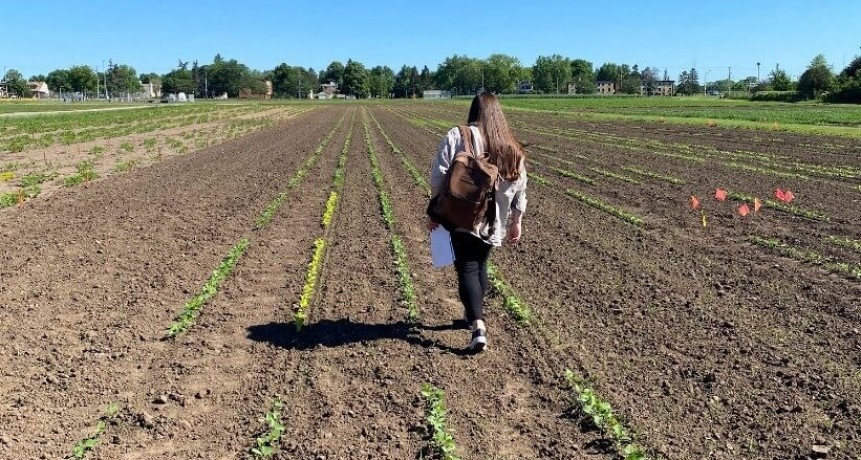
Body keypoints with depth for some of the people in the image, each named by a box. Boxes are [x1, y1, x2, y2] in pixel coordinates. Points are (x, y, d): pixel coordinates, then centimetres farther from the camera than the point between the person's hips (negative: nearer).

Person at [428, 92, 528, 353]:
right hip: (493, 221, 4)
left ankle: (478, 326, -14)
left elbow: (438, 176, -10)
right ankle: (474, 314, 36)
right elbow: (519, 187, 5)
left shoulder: (456, 136, -7)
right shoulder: (511, 147, 4)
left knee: (467, 268, 0)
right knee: (480, 265, 21)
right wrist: (517, 220, 15)